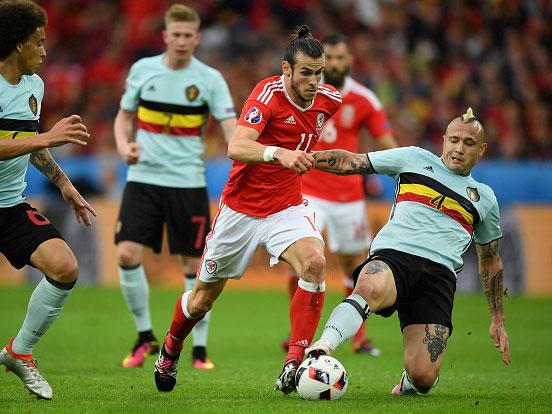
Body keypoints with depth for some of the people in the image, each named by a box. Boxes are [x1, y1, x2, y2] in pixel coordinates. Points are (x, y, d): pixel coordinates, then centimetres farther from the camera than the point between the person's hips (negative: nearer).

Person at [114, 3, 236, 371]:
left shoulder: (209, 79, -4)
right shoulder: (143, 70, 3)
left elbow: (230, 127, -11)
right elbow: (124, 118, 13)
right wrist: (124, 147, -7)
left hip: (188, 182, -2)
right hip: (143, 177, 2)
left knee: (194, 265, -1)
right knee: (128, 254, -11)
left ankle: (200, 349, 11)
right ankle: (145, 337, 6)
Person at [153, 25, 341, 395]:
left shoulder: (328, 100, -4)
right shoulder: (269, 93, -21)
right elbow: (236, 147, -37)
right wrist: (279, 153, -52)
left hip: (287, 207, 3)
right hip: (241, 208, -3)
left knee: (314, 262, -29)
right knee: (204, 296, 11)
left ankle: (295, 363, -25)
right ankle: (170, 351, 42)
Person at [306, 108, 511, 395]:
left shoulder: (484, 198, 27)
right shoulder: (415, 160, 21)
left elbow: (490, 262, 34)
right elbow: (351, 162, 21)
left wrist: (497, 320, 32)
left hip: (439, 272, 2)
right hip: (392, 255, -2)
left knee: (422, 377, -16)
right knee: (371, 288, -44)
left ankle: (410, 381, 19)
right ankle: (322, 347, -47)